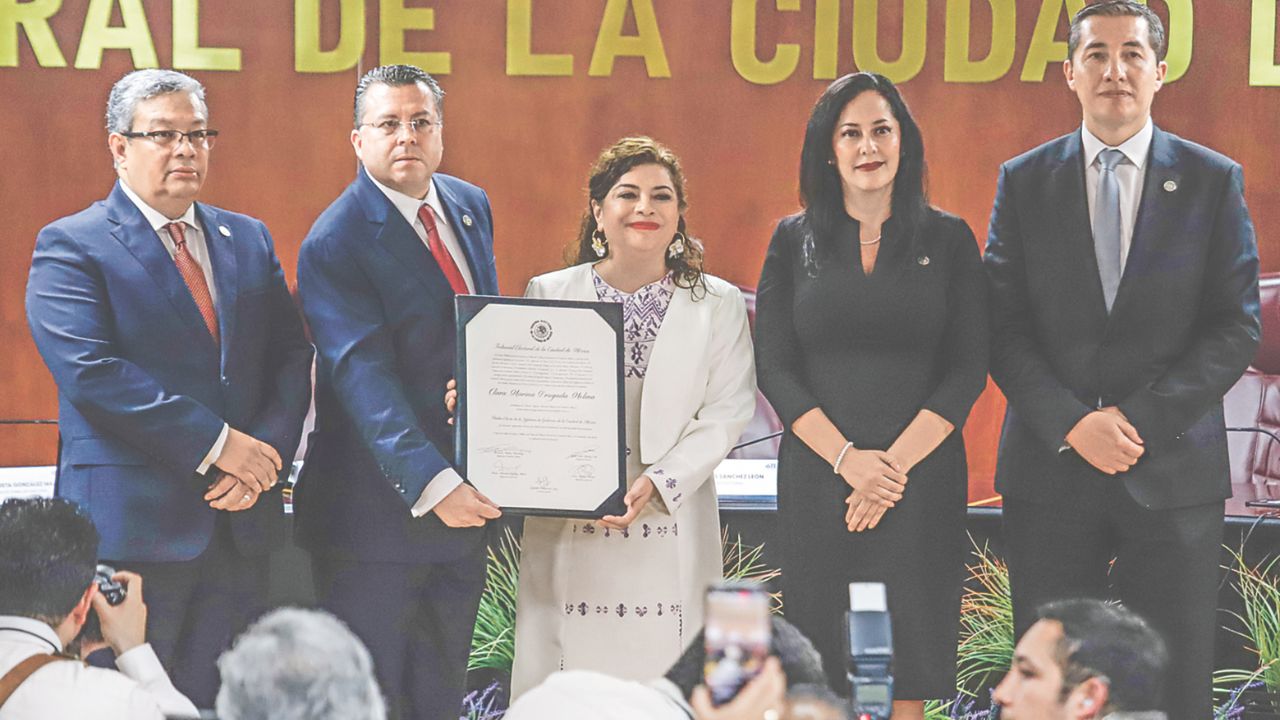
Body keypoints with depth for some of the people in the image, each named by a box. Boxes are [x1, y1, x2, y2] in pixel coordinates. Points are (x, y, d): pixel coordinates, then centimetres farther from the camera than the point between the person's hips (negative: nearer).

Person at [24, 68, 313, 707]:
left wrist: (264, 455, -8)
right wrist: (217, 444, -16)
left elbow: (292, 359, 10)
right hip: (132, 525, -5)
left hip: (240, 526, 5)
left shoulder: (249, 241, 16)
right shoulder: (71, 247, -2)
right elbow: (91, 371, -15)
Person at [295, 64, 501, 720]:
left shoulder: (470, 206, 10)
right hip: (378, 510, -7)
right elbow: (364, 379, -23)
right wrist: (432, 484, -33)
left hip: (462, 497, 7)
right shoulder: (335, 244, -14)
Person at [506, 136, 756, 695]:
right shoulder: (549, 295, 8)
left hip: (671, 536, 0)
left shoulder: (718, 305, 6)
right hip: (568, 533, 0)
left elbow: (726, 413, -1)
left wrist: (659, 483, -14)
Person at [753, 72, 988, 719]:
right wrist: (848, 459, -11)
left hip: (921, 478, -1)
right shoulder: (794, 241, 8)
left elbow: (967, 370, 1)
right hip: (817, 477, 1)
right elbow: (775, 369, 2)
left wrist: (896, 462, -11)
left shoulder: (948, 240, 6)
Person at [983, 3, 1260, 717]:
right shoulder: (1024, 181, 7)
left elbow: (1237, 327, -1)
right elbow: (1005, 329, 2)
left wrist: (1142, 420, -11)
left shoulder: (1214, 181, 4)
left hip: (1173, 469, -1)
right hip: (1050, 470, 1)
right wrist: (1073, 425, -13)